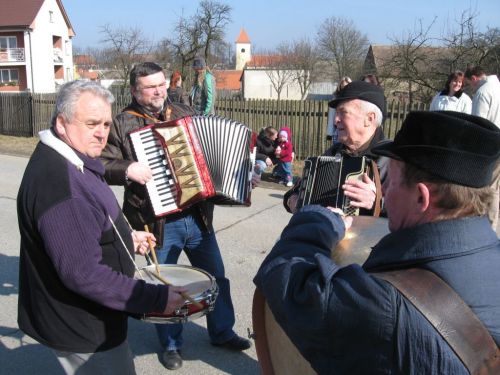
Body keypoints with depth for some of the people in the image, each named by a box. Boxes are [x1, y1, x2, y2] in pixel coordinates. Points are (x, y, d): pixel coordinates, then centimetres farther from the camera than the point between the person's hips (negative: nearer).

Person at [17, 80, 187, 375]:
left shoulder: (68, 161, 4)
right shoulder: (57, 183, -31)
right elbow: (83, 273, -32)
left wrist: (125, 237, 6)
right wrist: (155, 298, -27)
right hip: (81, 327, -10)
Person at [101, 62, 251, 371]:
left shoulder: (185, 113, 9)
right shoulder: (123, 125, -6)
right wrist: (127, 169, -26)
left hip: (198, 216, 4)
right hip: (159, 223, -4)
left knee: (216, 277, 16)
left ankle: (222, 332, 37)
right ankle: (171, 344, 35)